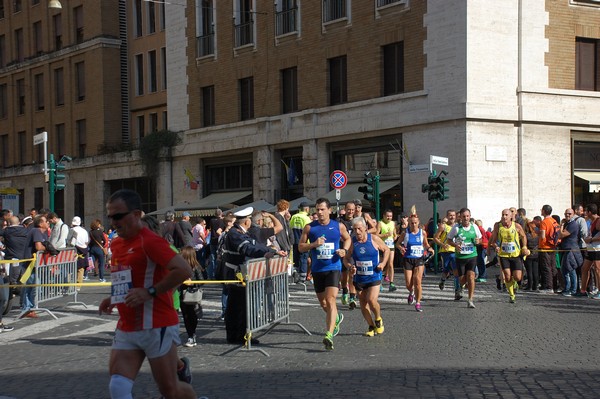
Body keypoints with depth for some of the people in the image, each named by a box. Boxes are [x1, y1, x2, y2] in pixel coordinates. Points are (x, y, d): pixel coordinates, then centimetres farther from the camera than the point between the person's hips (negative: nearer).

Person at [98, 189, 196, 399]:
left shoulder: (150, 241, -15)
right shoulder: (116, 244, 11)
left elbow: (184, 271, -25)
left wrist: (150, 292, -23)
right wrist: (114, 299, 11)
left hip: (156, 328, -7)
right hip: (126, 329, 7)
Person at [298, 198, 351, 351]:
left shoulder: (338, 226, 1)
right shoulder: (310, 227, -1)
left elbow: (347, 239, 19)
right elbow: (300, 247, 2)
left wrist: (344, 250, -1)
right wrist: (314, 244, -16)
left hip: (333, 268, -3)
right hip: (317, 269, 3)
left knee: (330, 300, -17)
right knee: (323, 302, 15)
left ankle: (329, 335, -23)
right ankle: (336, 318, 47)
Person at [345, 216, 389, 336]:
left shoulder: (374, 239, -7)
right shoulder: (352, 242, -4)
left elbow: (386, 250, 7)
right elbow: (346, 259, 4)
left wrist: (383, 263, -7)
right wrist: (350, 267, -17)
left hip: (374, 277, -3)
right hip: (359, 278, 3)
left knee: (372, 300, -17)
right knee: (363, 304, 7)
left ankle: (378, 319, 12)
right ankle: (372, 327, 23)